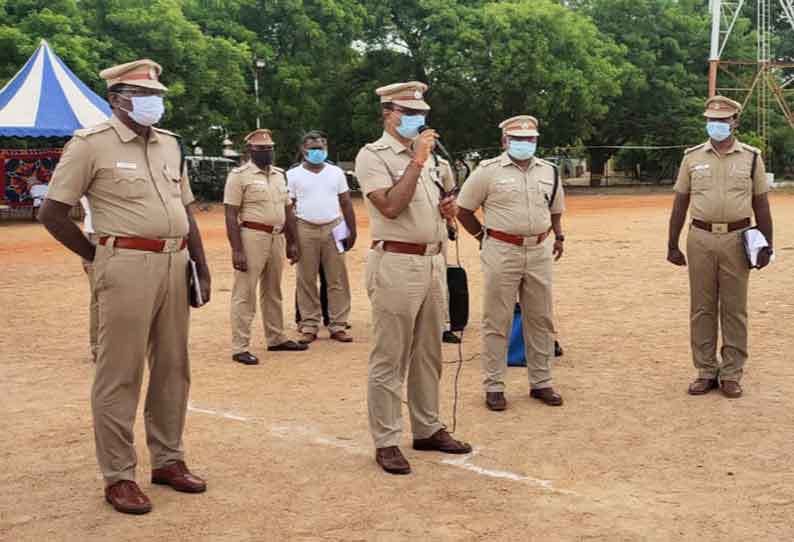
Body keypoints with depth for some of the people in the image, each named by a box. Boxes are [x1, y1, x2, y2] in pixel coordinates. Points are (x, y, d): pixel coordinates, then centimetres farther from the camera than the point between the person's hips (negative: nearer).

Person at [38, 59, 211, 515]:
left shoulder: (170, 144, 14)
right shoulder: (92, 144, -5)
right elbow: (52, 213, -4)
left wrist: (202, 268, 13)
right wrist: (97, 258, -3)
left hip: (175, 264, 7)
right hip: (127, 267, -7)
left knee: (173, 368, 13)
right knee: (120, 374, -1)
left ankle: (168, 460, 26)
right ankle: (119, 476, 9)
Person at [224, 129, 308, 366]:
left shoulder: (279, 174, 14)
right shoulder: (239, 175, -7)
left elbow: (288, 210, 18)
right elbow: (231, 215, -11)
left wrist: (292, 242, 14)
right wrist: (236, 250, -18)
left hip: (277, 237, 7)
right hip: (252, 237, -7)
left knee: (273, 292, 17)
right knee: (245, 293, -4)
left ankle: (276, 339, 28)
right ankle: (240, 348, -1)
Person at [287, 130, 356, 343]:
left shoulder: (336, 172, 10)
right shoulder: (293, 175, 3)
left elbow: (346, 203, 12)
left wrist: (352, 230, 8)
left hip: (334, 229, 2)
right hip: (305, 230, -2)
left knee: (337, 280, 1)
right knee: (306, 281, 2)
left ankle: (338, 325, 7)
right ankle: (309, 326, 9)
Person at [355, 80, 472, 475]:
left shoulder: (425, 155, 17)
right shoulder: (373, 155, -7)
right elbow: (390, 207, -21)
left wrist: (445, 210, 4)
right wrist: (417, 161, -18)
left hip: (432, 262, 8)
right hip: (396, 264, -8)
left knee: (428, 354, 15)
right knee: (389, 359, -2)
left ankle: (427, 429, 27)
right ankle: (386, 442, 6)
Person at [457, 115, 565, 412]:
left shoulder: (548, 171, 10)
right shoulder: (489, 170, -4)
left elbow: (556, 207, 24)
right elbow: (463, 209, 2)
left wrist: (559, 235, 12)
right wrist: (484, 236, 1)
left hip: (539, 251, 5)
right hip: (502, 251, -4)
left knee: (540, 320, 10)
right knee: (497, 321, 1)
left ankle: (541, 382, 22)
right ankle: (494, 387, 9)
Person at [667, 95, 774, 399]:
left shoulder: (751, 157, 5)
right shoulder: (692, 157, 7)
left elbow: (761, 205, 7)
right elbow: (680, 203, 9)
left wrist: (766, 245, 3)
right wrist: (672, 245, 6)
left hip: (737, 239, -1)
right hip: (701, 239, 1)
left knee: (734, 309, 4)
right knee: (702, 308, 5)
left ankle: (731, 374, 12)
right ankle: (706, 372, 15)